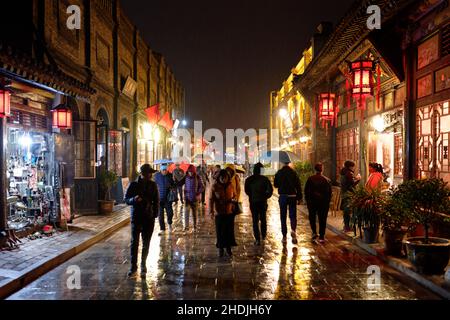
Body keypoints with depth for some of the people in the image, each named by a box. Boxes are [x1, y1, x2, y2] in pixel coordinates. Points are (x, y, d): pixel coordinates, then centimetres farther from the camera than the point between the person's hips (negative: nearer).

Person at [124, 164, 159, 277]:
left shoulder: (152, 185, 2)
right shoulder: (133, 185, -4)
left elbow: (156, 201, 10)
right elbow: (126, 200, 0)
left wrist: (155, 214, 0)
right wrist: (134, 199, -22)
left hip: (149, 218, 2)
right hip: (136, 217, -2)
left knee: (146, 243, 7)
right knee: (134, 242, -2)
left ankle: (143, 265, 21)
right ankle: (133, 266, 8)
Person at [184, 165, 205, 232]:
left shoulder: (197, 178, -5)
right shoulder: (186, 177, -1)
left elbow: (202, 187, 1)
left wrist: (198, 194, -8)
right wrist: (184, 194, 0)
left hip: (195, 198, -1)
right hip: (187, 198, 1)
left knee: (194, 213, 9)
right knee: (186, 211, -12)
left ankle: (195, 226, 22)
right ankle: (186, 226, -9)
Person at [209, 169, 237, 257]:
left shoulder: (231, 185, -1)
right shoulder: (215, 186, -8)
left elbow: (234, 195, 12)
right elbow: (211, 199, -6)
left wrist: (234, 199, -12)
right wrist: (211, 211, -13)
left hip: (229, 211, 2)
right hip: (219, 212, -2)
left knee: (229, 230, 7)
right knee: (220, 231, 5)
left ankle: (228, 247, 22)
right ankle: (221, 248, 20)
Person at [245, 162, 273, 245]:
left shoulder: (248, 180, -4)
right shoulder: (265, 179, -8)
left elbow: (246, 191, 3)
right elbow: (270, 190, -9)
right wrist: (265, 196, 7)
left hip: (253, 202, 0)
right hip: (262, 202, 0)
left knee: (255, 220, 5)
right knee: (263, 219, 20)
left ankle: (257, 239, 1)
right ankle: (263, 235, 33)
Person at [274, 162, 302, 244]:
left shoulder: (279, 173, -5)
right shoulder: (293, 172, -6)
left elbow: (275, 185, 5)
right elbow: (298, 186, -6)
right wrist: (299, 197, 0)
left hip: (282, 196, 0)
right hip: (292, 196, 0)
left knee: (283, 217, 8)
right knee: (293, 215, 10)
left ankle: (284, 237, 8)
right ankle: (293, 230, -17)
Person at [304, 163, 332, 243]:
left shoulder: (310, 179, -3)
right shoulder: (327, 180, -1)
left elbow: (306, 191, -1)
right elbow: (330, 192, 2)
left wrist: (307, 200, 7)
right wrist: (328, 201, 10)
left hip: (312, 201, 0)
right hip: (323, 202, 1)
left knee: (312, 217, 15)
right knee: (322, 219, 4)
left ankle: (314, 232, 0)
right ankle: (321, 237, 4)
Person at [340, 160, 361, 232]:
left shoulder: (343, 173, 14)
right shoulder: (349, 173, -15)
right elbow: (352, 184, -20)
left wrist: (355, 178, 15)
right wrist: (358, 179, -6)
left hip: (344, 193, 10)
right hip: (349, 194, -10)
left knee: (346, 210, 16)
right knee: (348, 210, -5)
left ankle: (346, 226, 25)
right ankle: (347, 227, -2)